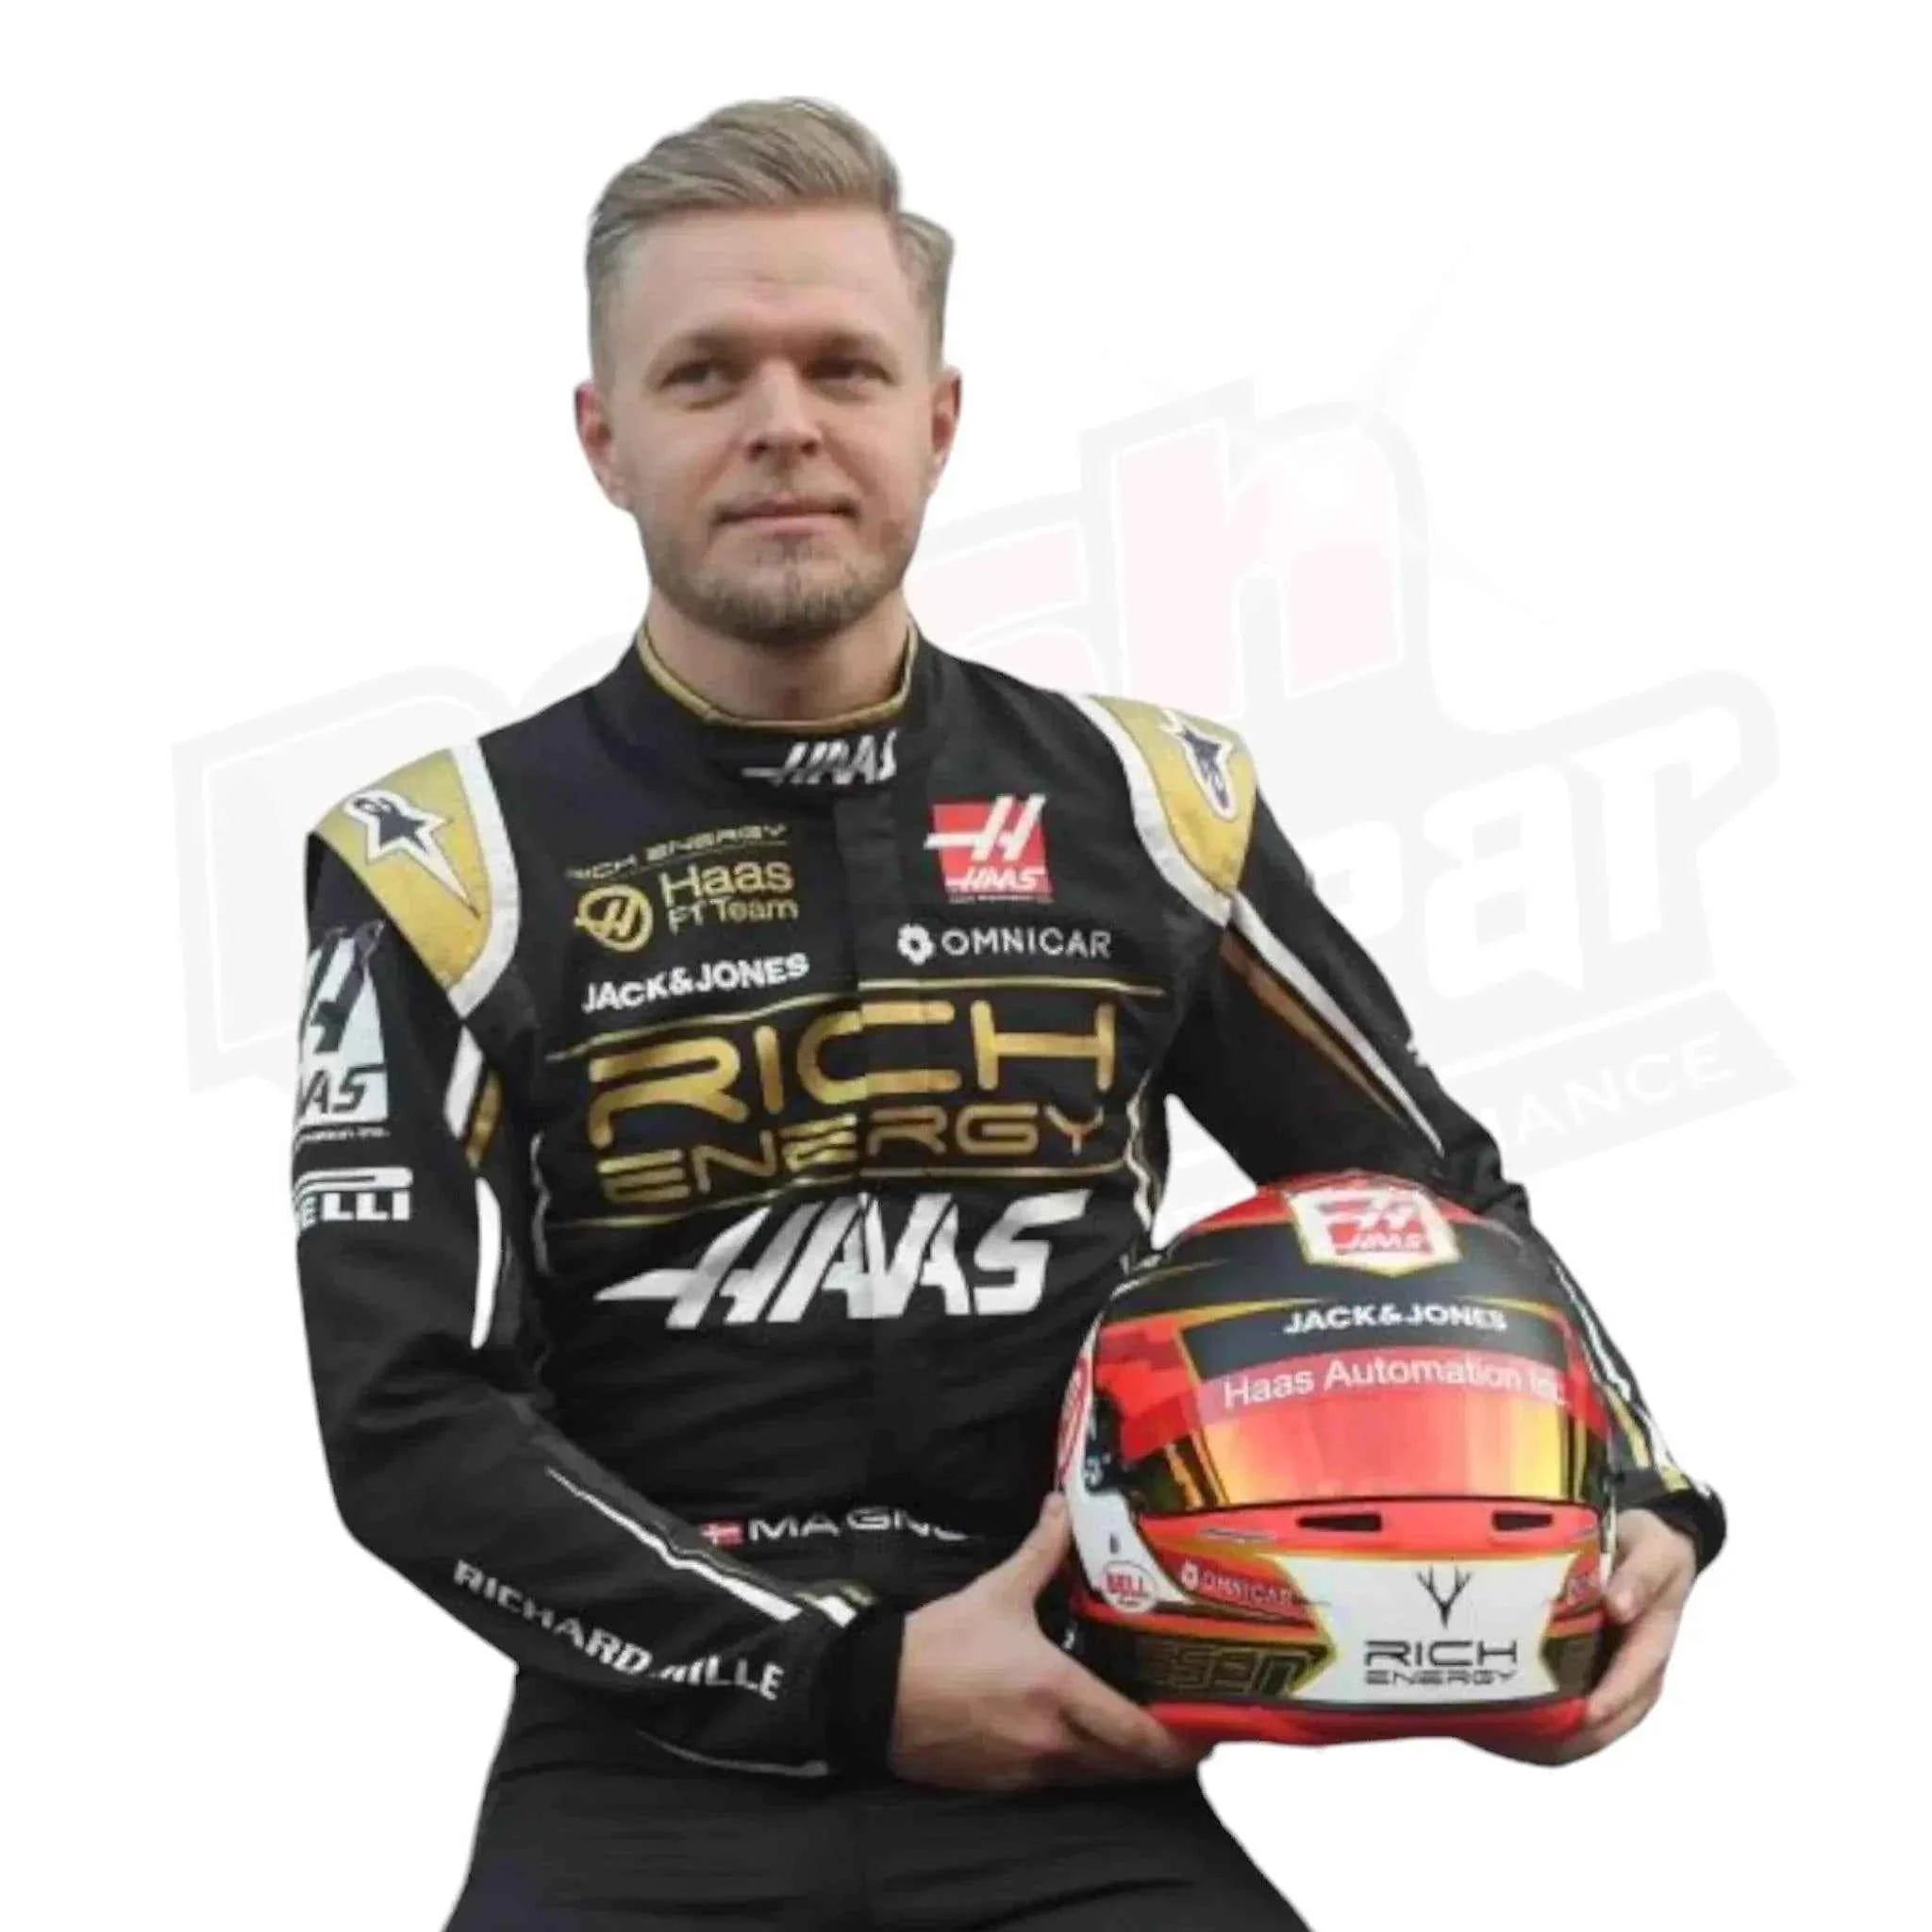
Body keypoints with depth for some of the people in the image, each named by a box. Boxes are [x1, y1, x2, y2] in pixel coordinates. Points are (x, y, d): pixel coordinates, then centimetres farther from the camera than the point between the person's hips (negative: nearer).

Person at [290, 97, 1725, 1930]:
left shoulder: (1141, 806, 8)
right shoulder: (453, 867, 1)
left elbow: (1439, 1198, 18)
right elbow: (407, 1419, -5)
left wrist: (1634, 1505, -1)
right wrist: (857, 1682, -13)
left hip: (1074, 1777, 2)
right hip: (654, 1778, -2)